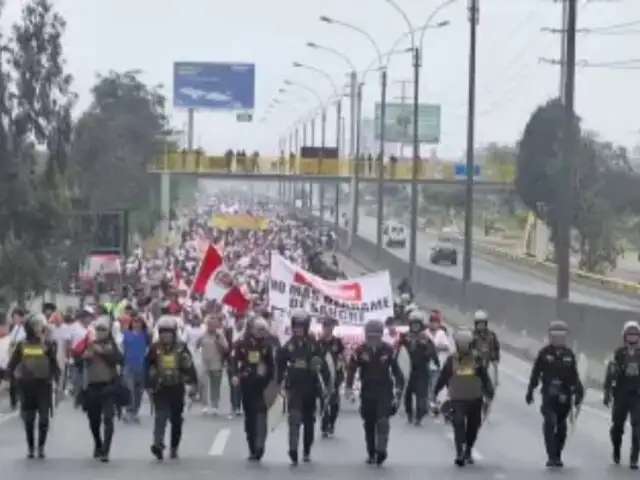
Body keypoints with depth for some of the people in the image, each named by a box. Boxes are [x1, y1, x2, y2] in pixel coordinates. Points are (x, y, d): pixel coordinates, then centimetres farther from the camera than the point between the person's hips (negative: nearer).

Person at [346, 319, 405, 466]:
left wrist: (399, 389, 1)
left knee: (383, 420, -17)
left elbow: (396, 369, 2)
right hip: (367, 391, 1)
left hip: (385, 391, -1)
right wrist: (349, 388, -19)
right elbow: (351, 369, -7)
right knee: (369, 423, 7)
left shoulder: (388, 350, -5)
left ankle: (381, 450, -14)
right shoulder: (360, 351, -7)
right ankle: (371, 453, 18)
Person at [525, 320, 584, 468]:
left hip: (565, 395, 3)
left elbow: (574, 376, 10)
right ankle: (551, 456, -14)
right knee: (550, 423, -14)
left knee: (561, 426, 9)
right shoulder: (544, 353, 0)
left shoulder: (569, 354, 7)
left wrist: (578, 393, 5)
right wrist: (530, 391, 2)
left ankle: (557, 456, 20)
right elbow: (535, 373, 3)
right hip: (549, 393, -3)